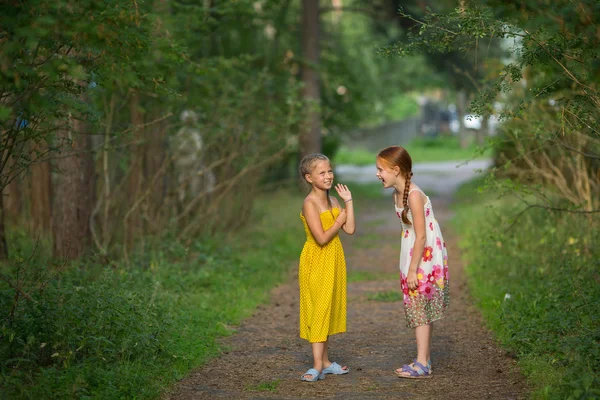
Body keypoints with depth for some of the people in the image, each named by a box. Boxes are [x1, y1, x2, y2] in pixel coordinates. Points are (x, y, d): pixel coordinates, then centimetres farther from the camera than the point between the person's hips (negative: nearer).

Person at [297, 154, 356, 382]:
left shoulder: (333, 201, 8)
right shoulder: (310, 204, -17)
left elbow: (350, 229, 0)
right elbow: (322, 238, -24)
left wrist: (348, 202, -1)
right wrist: (339, 221, -11)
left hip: (333, 261, 8)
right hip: (316, 262, -8)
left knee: (328, 309, 12)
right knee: (318, 309, -8)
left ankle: (325, 361, 20)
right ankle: (318, 365, -8)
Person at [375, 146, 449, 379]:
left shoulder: (414, 195, -21)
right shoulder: (398, 195, 7)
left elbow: (421, 236, -21)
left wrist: (412, 270, -20)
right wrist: (409, 268, 14)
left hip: (425, 259, -9)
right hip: (415, 258, 9)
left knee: (420, 310, -5)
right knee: (421, 310, 13)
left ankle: (422, 365, -1)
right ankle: (424, 359, 20)